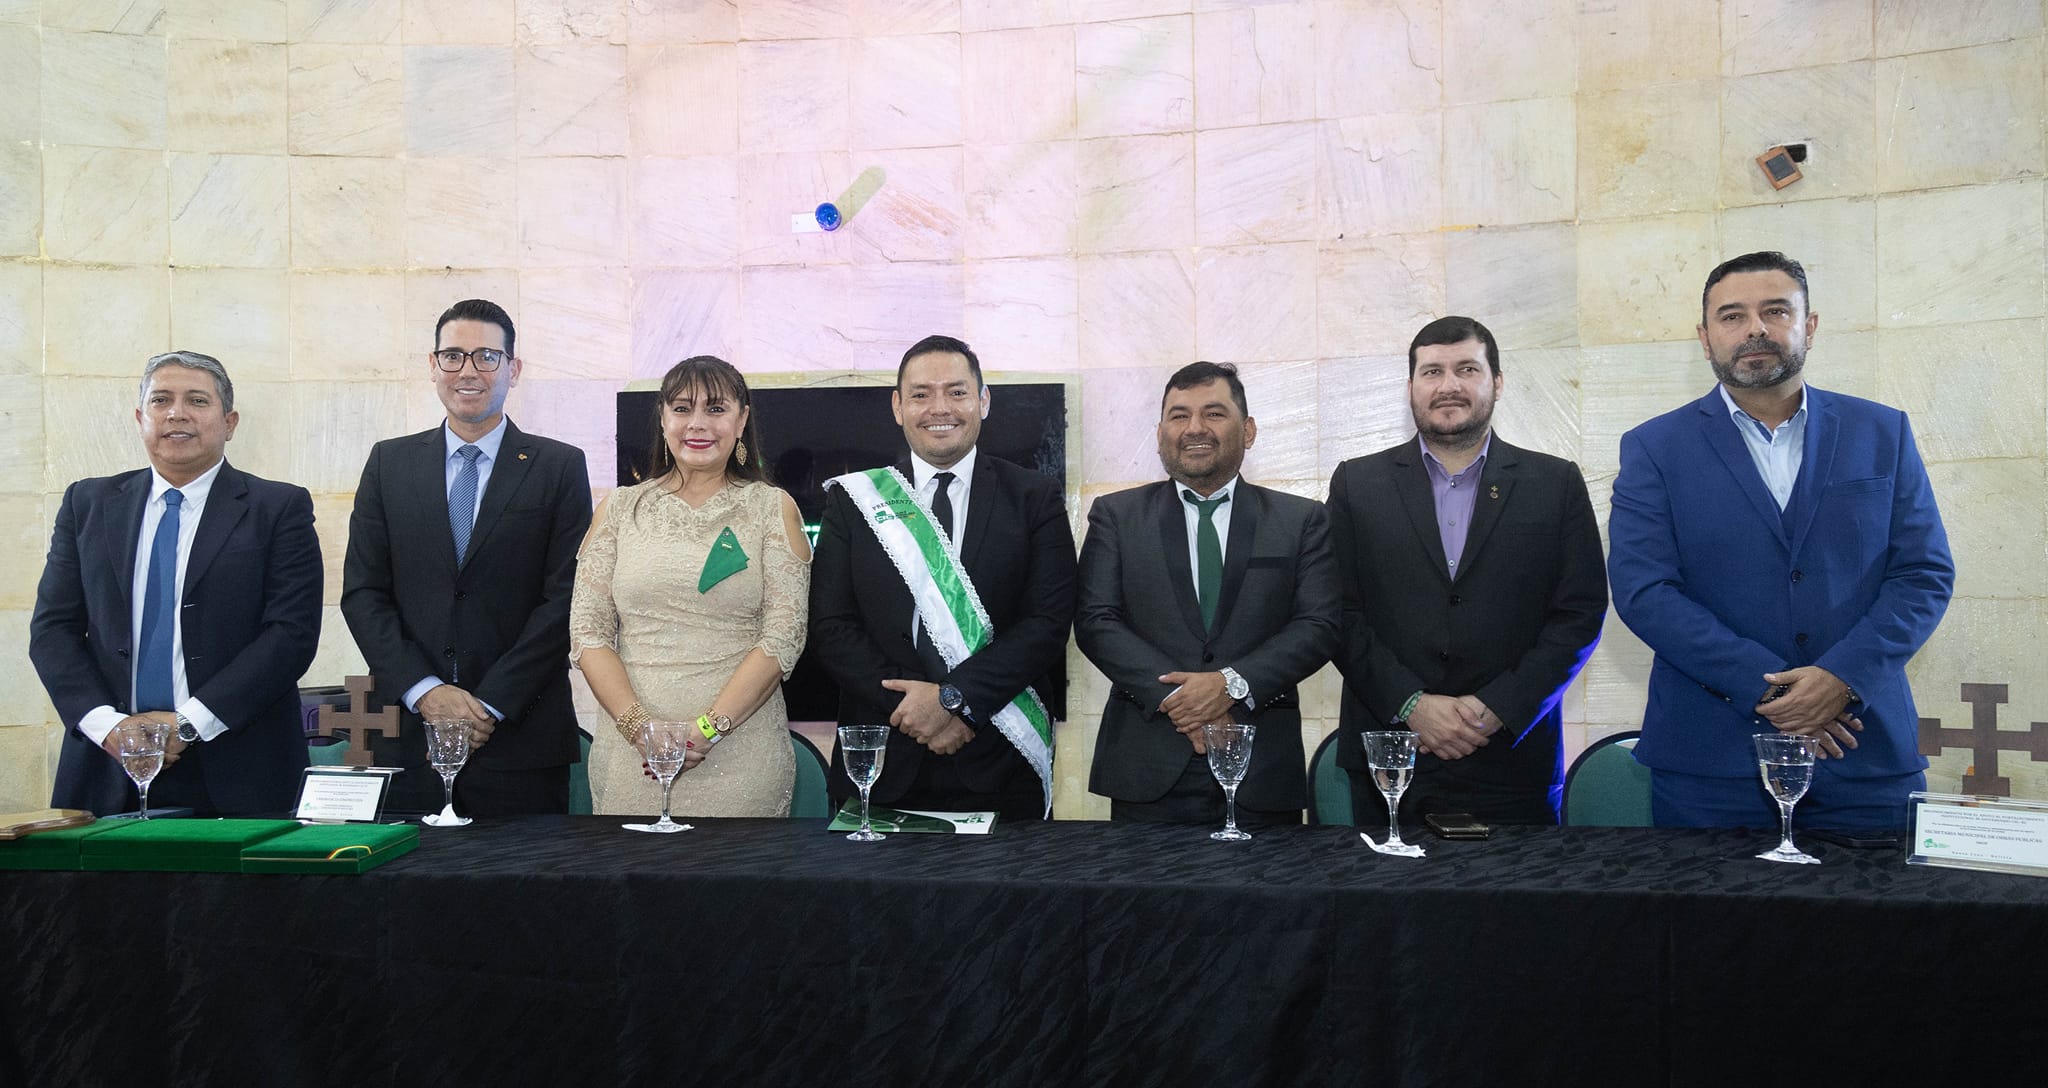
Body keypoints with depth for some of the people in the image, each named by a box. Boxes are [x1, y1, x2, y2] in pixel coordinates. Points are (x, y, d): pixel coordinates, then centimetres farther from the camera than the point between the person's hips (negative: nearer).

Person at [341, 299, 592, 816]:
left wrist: (491, 704, -10)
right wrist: (425, 690, -7)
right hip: (409, 734, 2)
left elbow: (565, 599, -4)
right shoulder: (389, 463, 10)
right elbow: (362, 593, 6)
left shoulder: (560, 467, 2)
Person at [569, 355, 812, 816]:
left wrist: (706, 729, -15)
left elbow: (784, 635, -5)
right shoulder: (619, 509, 9)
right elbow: (588, 630, 3)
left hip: (740, 752, -1)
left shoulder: (773, 509, 4)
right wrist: (638, 726, -12)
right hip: (630, 752, 2)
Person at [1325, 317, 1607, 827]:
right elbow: (1341, 614, 1)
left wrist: (1498, 708, -9)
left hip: (1512, 761, 0)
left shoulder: (1557, 484, 7)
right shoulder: (1356, 484, 7)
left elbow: (1582, 612, 1)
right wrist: (1411, 705, -11)